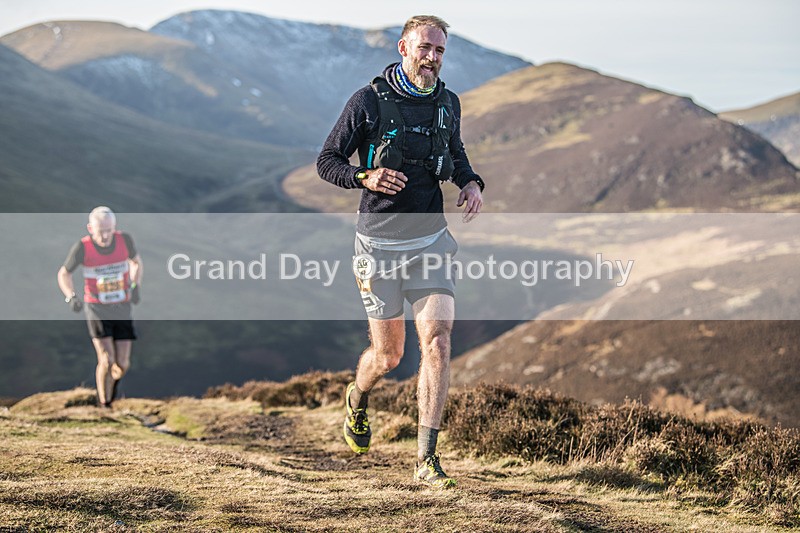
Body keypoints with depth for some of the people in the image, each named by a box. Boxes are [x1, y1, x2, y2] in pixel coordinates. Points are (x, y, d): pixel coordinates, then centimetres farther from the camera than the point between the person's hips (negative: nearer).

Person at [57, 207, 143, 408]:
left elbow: (136, 261, 9)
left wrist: (136, 287, -8)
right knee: (106, 360, -18)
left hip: (121, 310, 2)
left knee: (122, 365, 0)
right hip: (96, 309, -2)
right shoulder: (82, 247, -19)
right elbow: (63, 274, -3)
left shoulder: (124, 239, -14)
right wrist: (71, 297, -22)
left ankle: (112, 382, 38)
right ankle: (103, 402, 6)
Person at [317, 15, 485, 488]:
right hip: (380, 245, -3)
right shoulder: (369, 102, -8)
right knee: (389, 355, 7)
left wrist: (471, 183, 3)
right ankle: (358, 398, 44)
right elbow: (327, 161, -3)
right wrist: (366, 177, -23)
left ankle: (427, 459, -9)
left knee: (438, 342, -13)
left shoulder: (448, 103, 5)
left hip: (431, 241, 3)